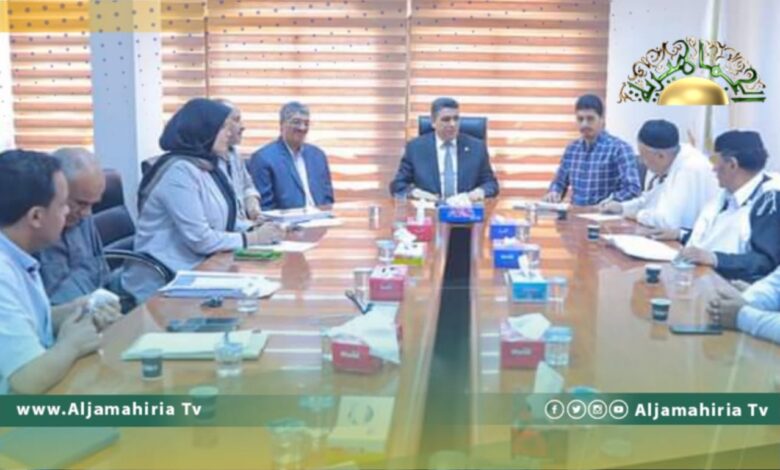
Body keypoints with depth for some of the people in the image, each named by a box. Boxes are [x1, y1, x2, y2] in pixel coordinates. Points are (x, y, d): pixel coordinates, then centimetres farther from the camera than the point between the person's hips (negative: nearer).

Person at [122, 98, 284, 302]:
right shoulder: (179, 171, -18)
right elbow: (200, 239, -22)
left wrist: (255, 229, -3)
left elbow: (221, 219, 15)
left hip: (195, 271, 8)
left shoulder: (208, 167, 9)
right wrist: (253, 238, -12)